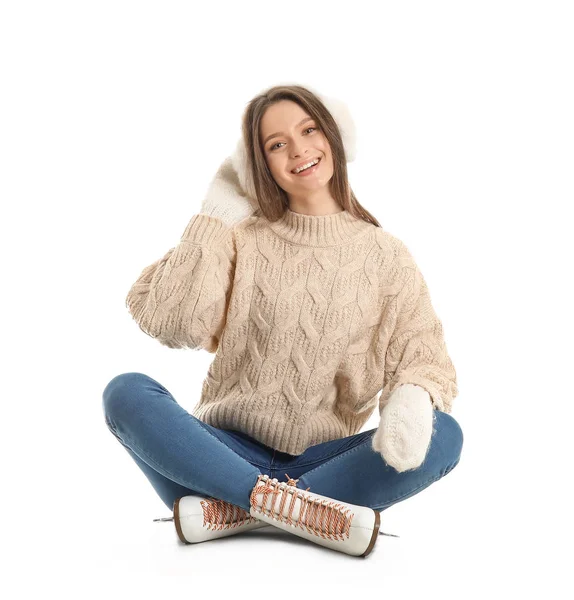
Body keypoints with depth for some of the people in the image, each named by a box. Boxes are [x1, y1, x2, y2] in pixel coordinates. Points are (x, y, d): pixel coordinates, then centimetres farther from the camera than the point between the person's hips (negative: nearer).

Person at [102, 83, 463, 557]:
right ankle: (291, 506, -32)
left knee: (444, 435, -26)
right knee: (127, 392, -25)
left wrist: (412, 401, -26)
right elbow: (171, 323, -9)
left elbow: (423, 357, -2)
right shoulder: (241, 239, 6)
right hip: (230, 452, 0)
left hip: (322, 461, 0)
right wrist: (212, 217, -3)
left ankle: (236, 512, -27)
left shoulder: (385, 256, 7)